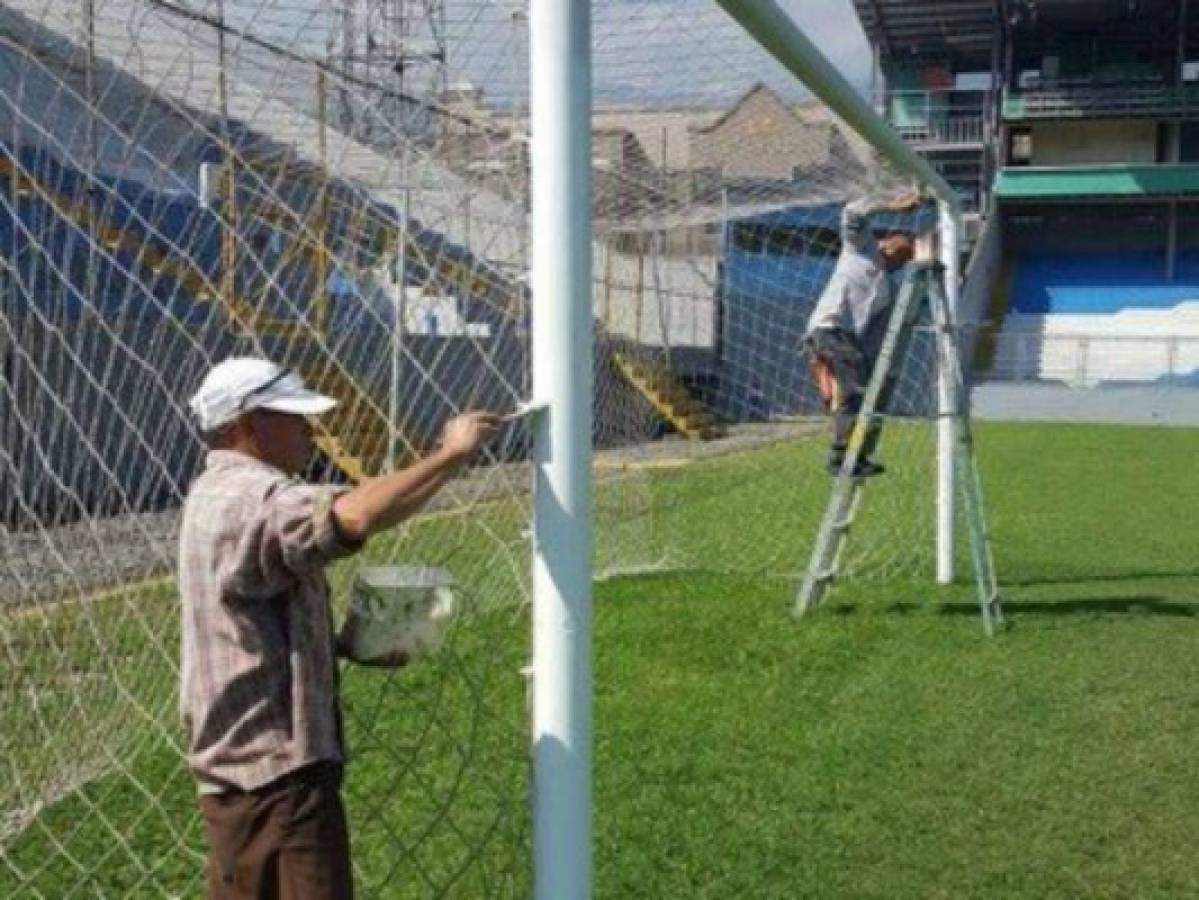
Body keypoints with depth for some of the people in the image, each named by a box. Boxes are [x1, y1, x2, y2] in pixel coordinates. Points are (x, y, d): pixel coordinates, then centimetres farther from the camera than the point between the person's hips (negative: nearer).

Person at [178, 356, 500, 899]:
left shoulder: (216, 494, 15)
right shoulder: (254, 496, -19)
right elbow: (359, 515, -39)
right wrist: (452, 454, -26)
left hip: (237, 761, 11)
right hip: (278, 766, -11)